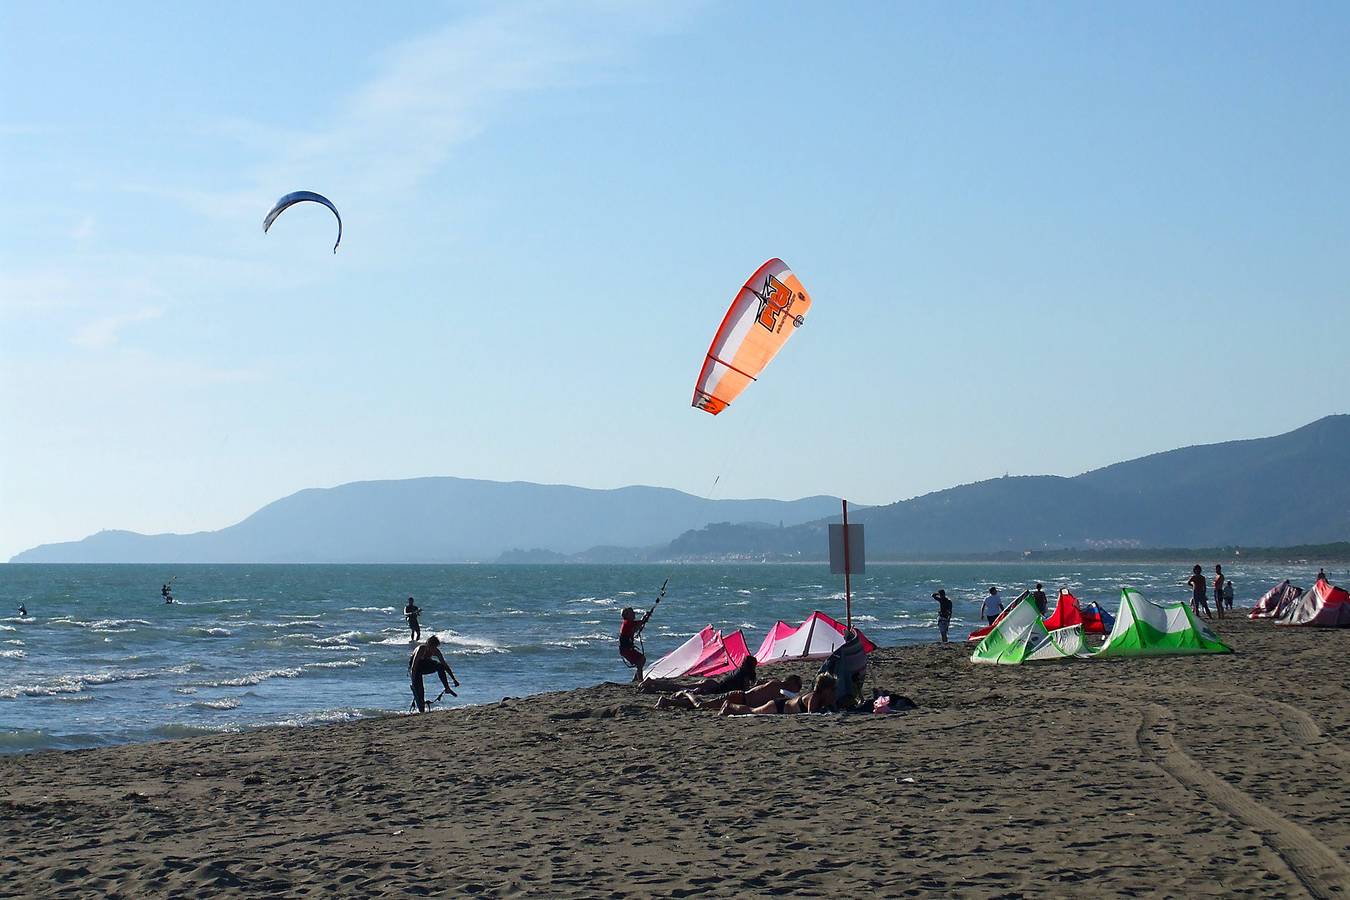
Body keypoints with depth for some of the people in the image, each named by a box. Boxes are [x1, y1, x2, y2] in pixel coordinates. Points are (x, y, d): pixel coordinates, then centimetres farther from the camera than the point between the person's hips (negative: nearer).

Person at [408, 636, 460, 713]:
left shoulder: (435, 651, -18)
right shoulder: (421, 649, -34)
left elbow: (445, 664, -13)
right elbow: (414, 666, -36)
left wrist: (454, 679, -14)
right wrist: (414, 681, -42)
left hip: (425, 664, 4)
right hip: (415, 666, -4)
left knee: (440, 666, -22)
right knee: (418, 686, -17)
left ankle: (447, 688, -14)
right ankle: (421, 710, -9)